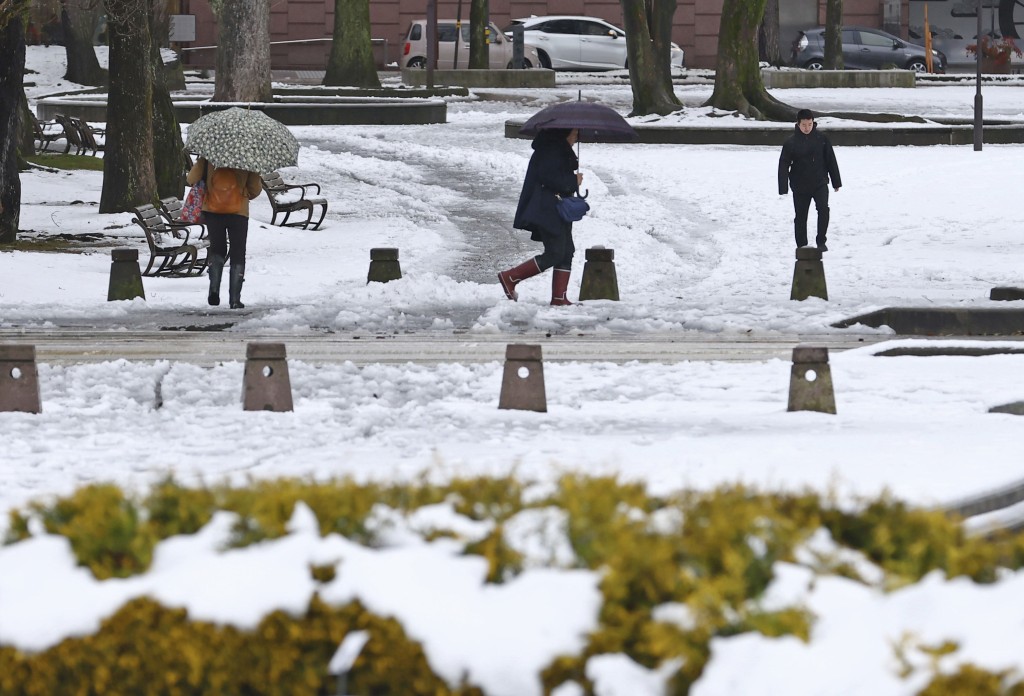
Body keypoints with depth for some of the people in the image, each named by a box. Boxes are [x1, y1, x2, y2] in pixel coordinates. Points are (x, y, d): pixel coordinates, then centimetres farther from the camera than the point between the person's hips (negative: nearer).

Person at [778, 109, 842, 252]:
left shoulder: (821, 138, -1)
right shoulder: (791, 142, -6)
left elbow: (830, 160, 7)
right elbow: (784, 165, -6)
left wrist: (836, 182, 10)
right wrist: (783, 189, -12)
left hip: (820, 183, 0)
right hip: (800, 186, 0)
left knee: (823, 209, -20)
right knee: (801, 217, 6)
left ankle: (821, 241, -8)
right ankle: (802, 246, 18)